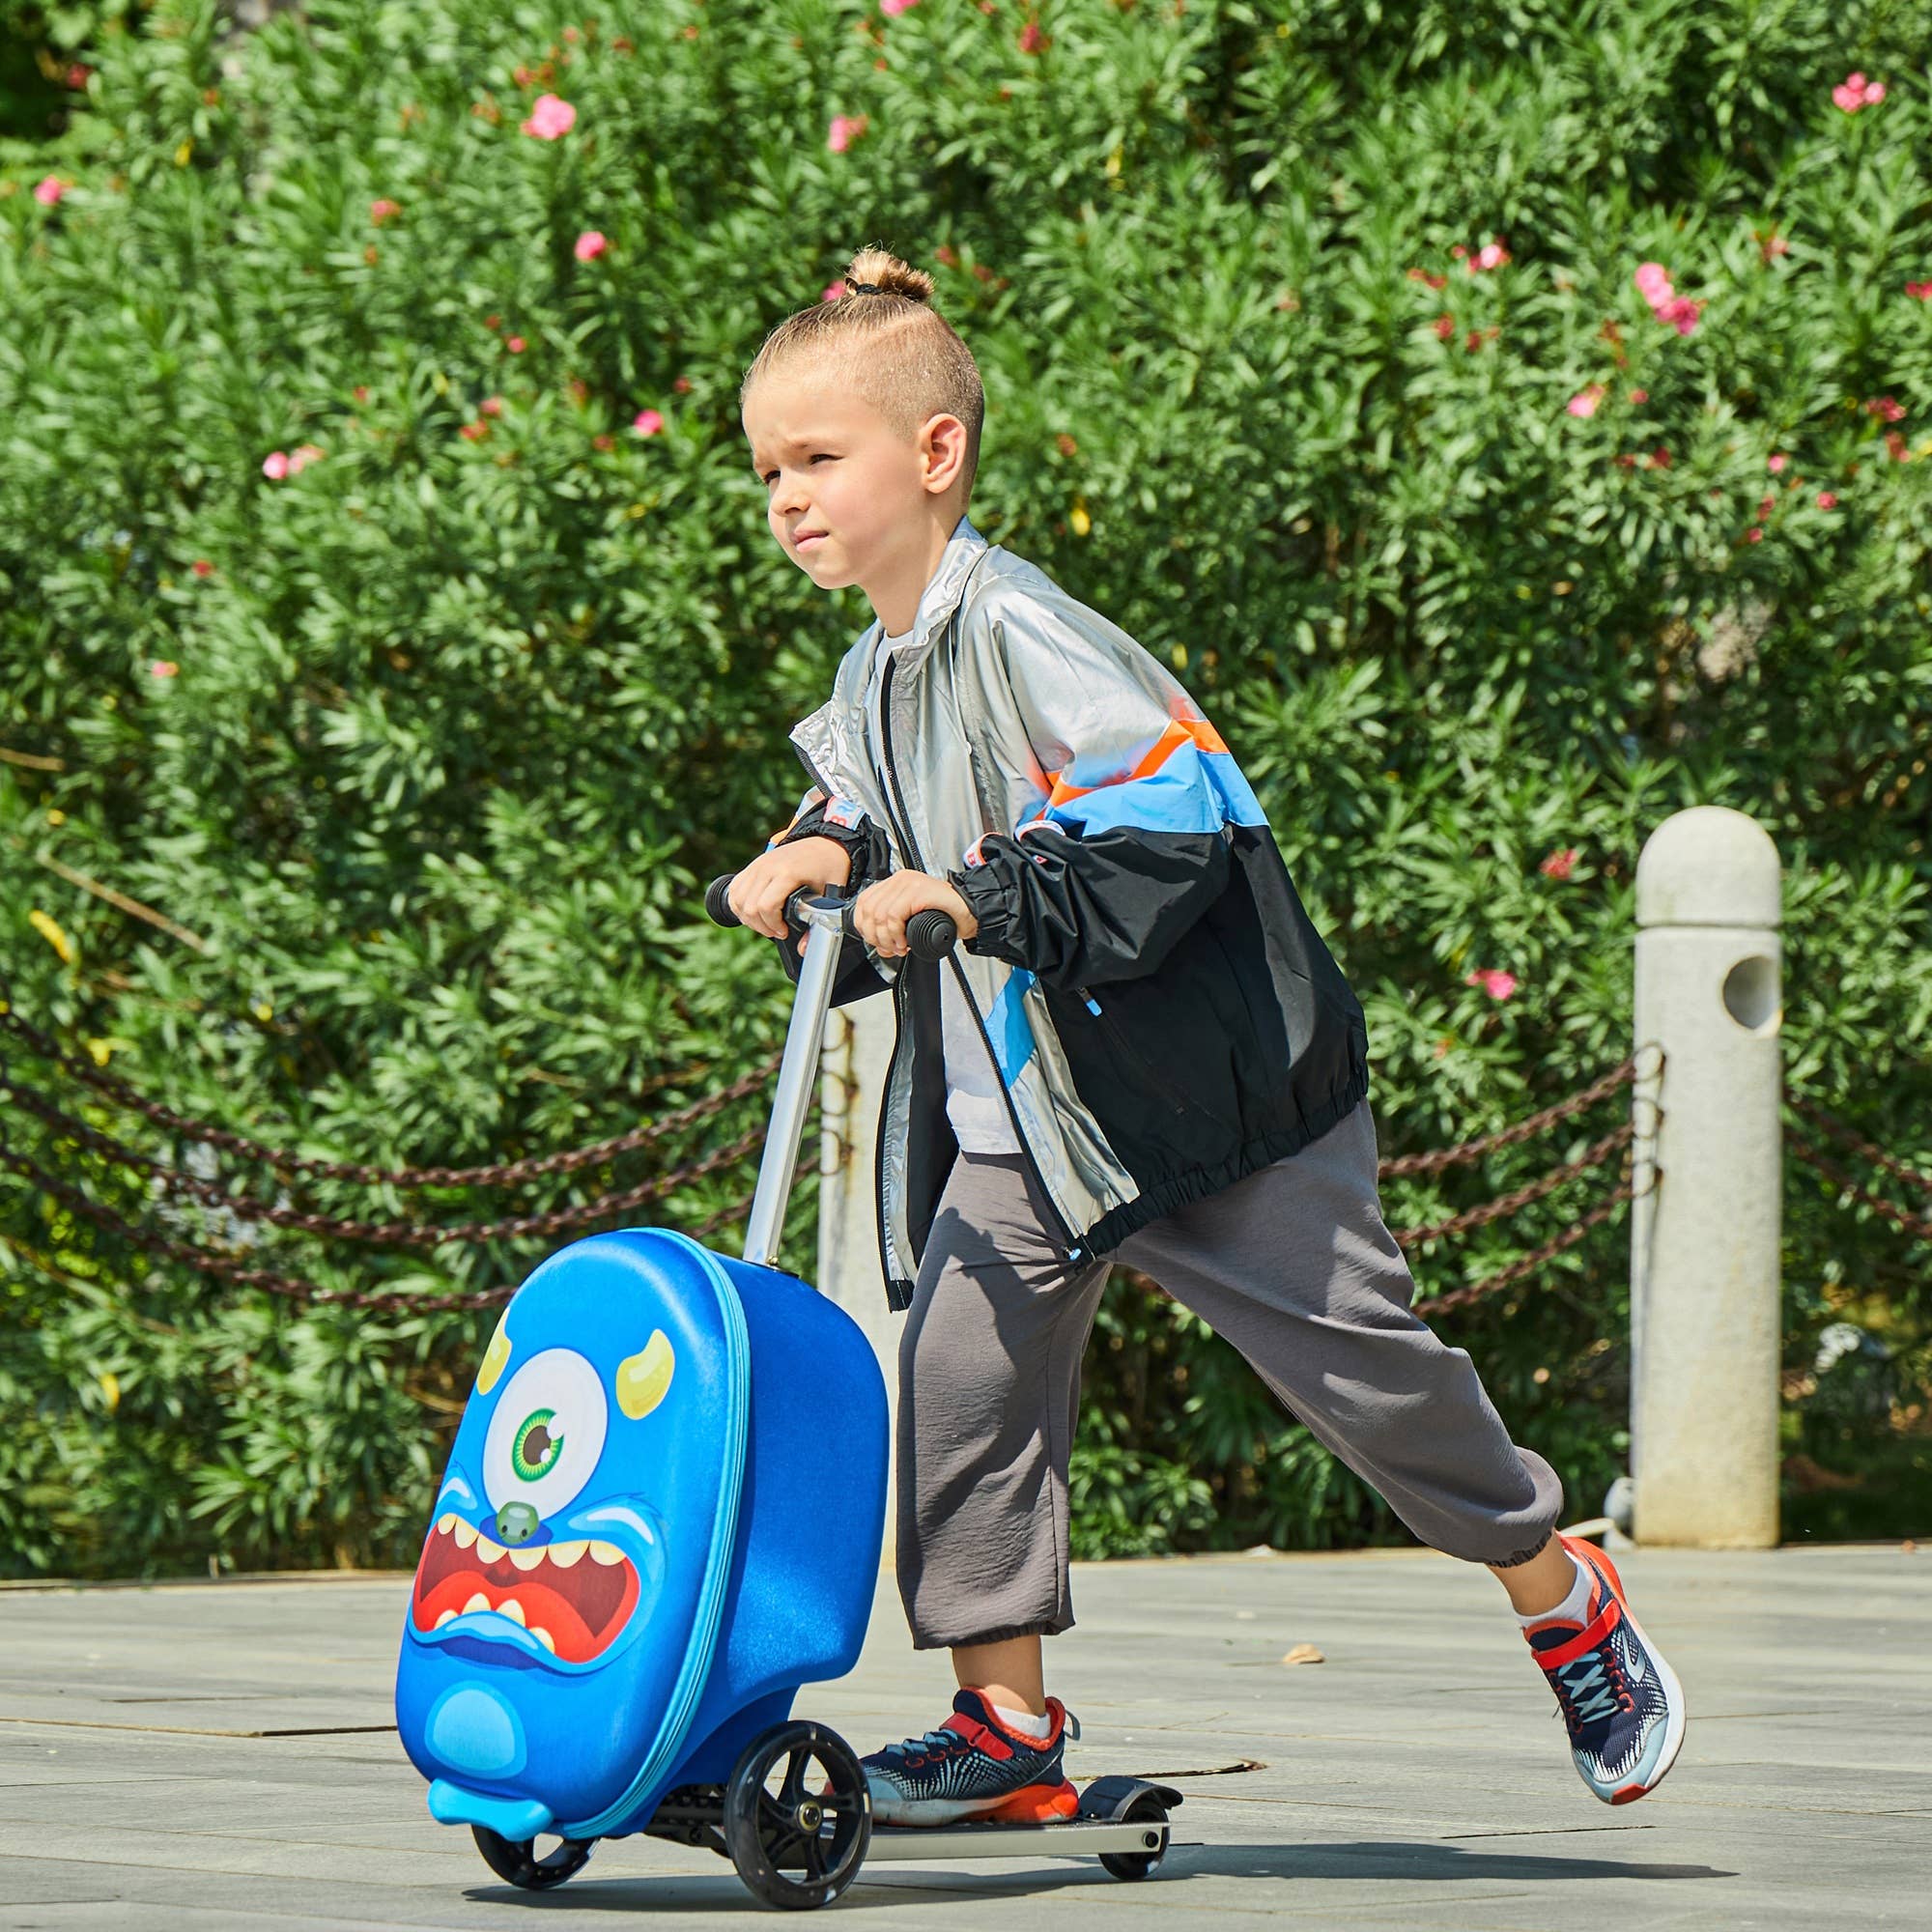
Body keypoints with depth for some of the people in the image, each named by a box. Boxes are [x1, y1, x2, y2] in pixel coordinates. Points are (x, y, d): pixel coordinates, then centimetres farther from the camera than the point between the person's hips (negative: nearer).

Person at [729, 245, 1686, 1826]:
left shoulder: (1016, 629, -20)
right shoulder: (874, 675, 7)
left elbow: (1181, 810, -27)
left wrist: (976, 898, -30)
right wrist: (832, 859, -4)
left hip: (1193, 1085, -8)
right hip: (1015, 1117, 8)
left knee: (1358, 1365, 2)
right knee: (962, 1375, -5)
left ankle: (1565, 1599, 24)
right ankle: (1008, 1728, 4)